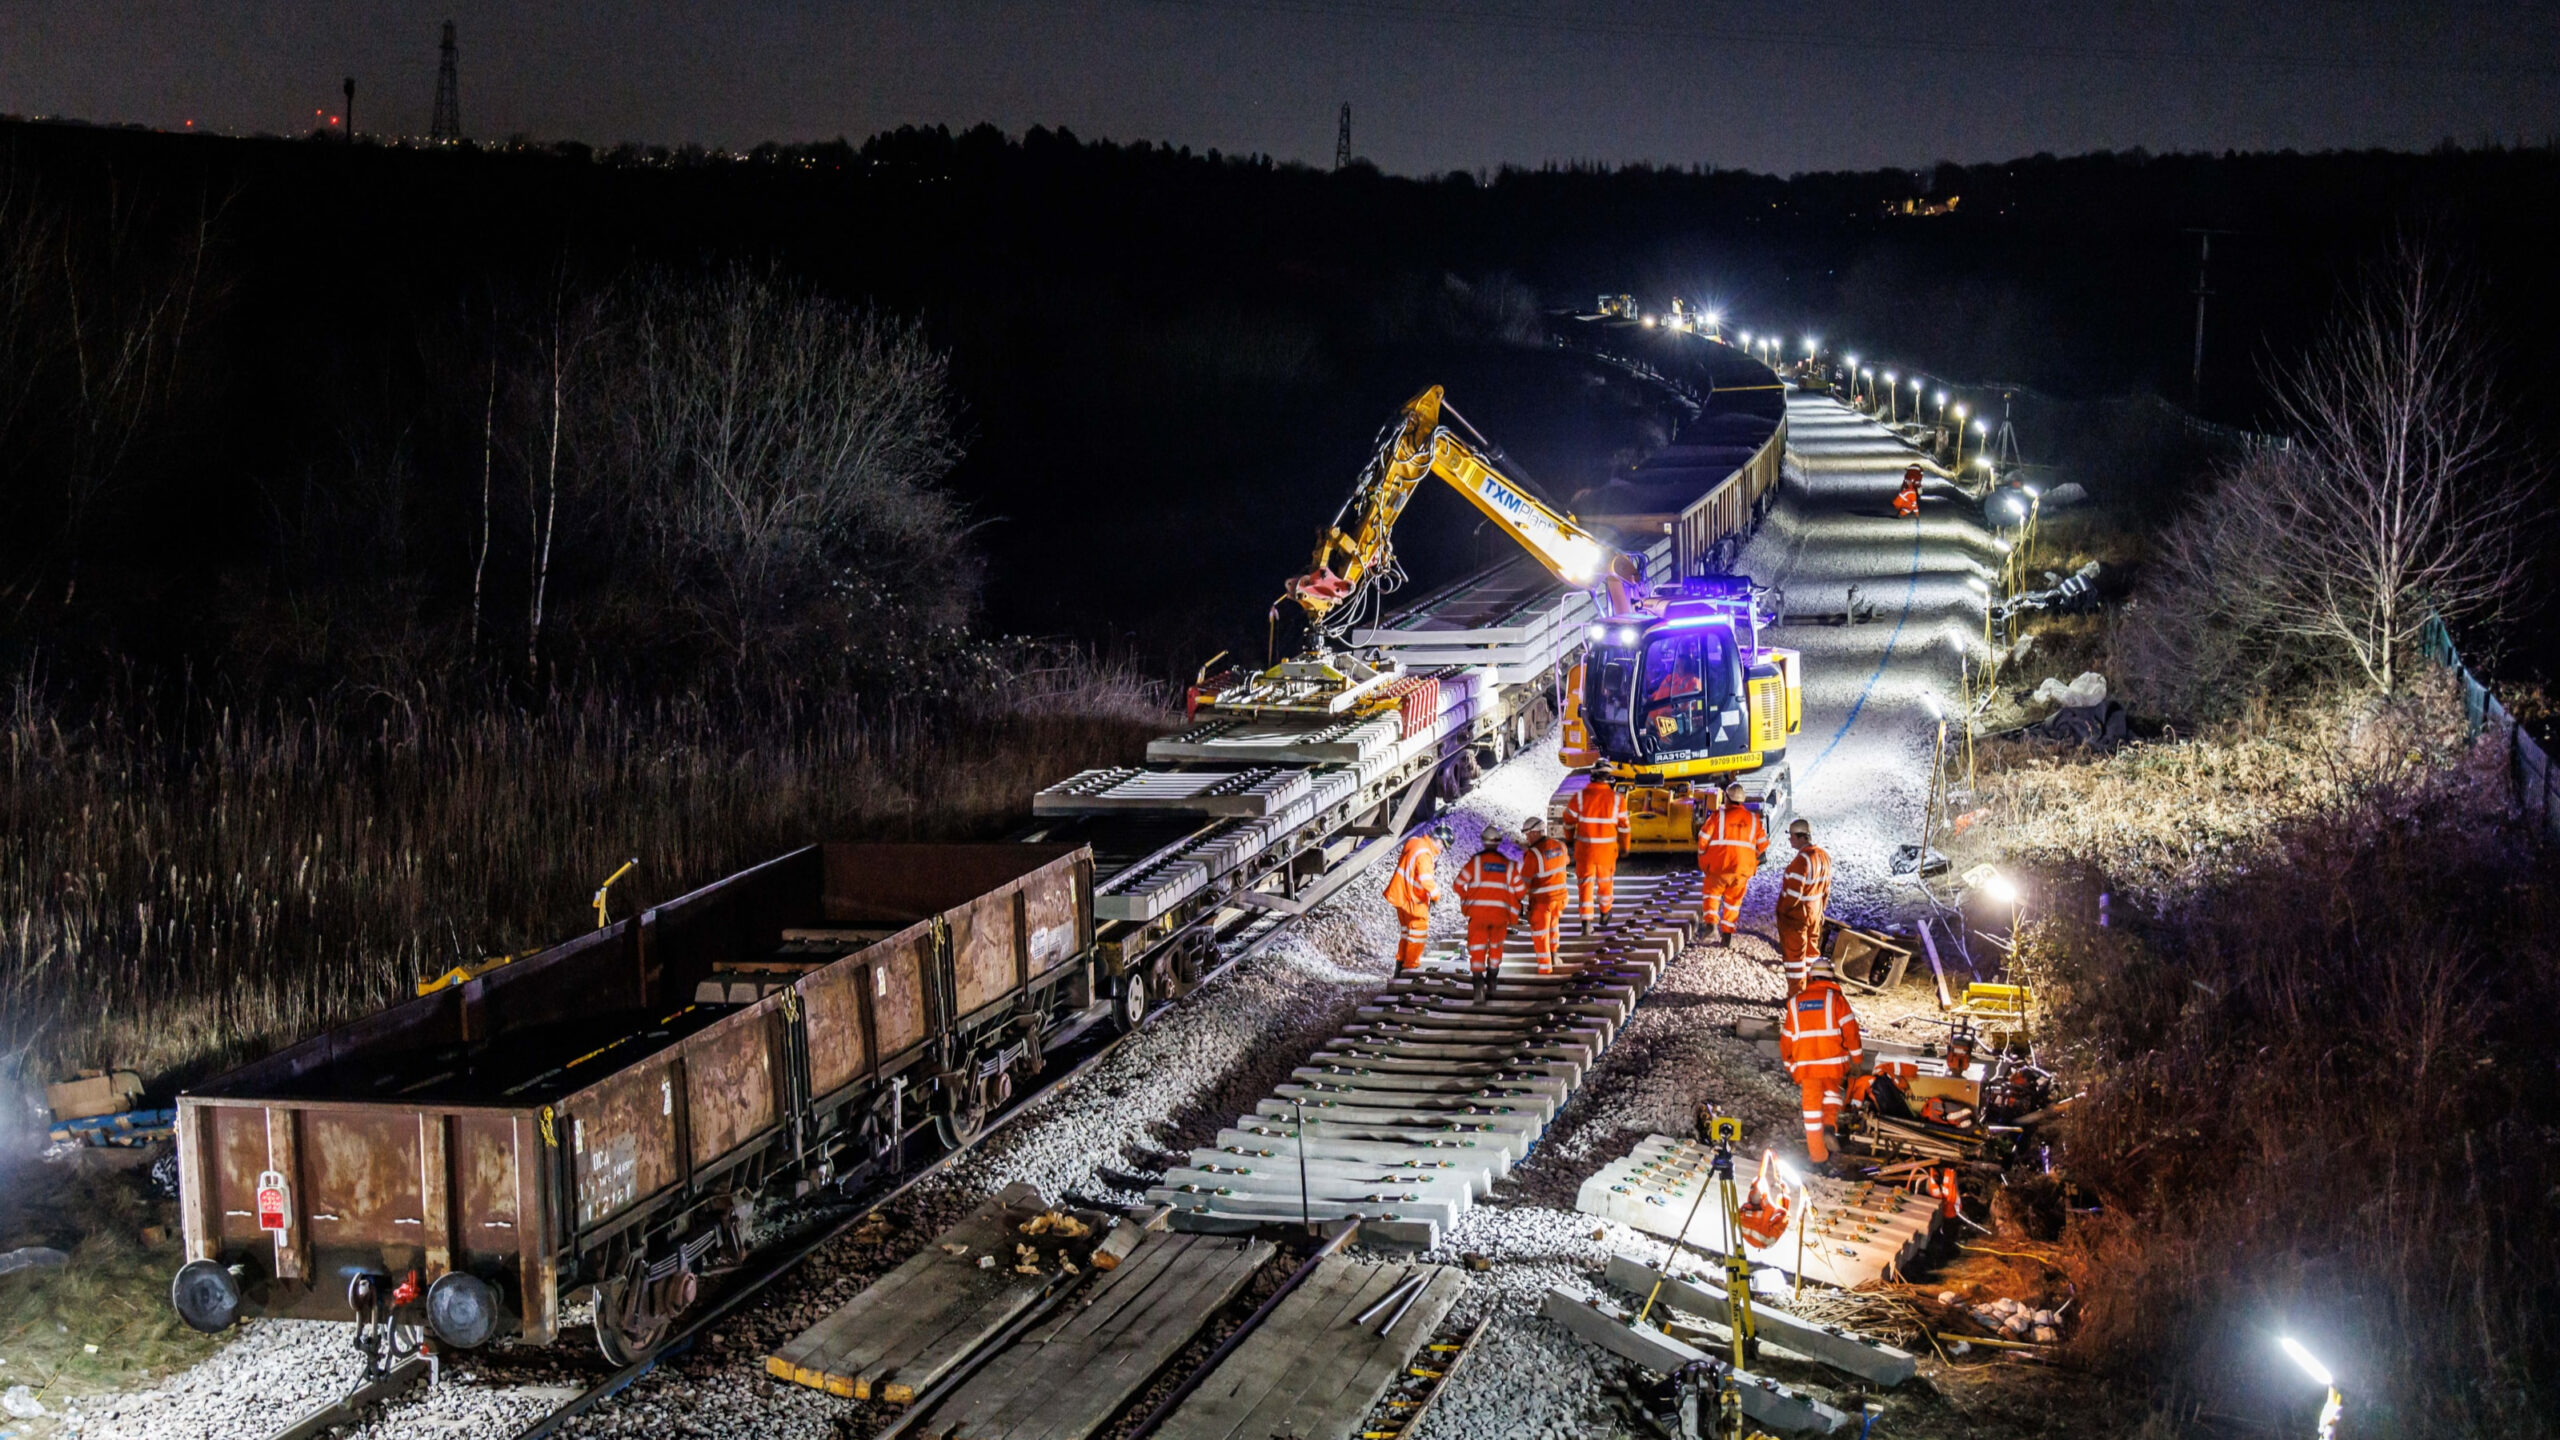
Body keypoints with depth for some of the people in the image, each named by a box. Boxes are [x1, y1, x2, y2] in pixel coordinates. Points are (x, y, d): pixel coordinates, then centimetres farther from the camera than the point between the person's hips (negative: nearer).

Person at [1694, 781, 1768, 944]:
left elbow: (1703, 839, -7)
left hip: (1718, 865, -3)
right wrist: (1753, 861, 25)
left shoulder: (1718, 816, -6)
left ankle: (1711, 922, -5)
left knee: (1712, 893, 16)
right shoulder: (1753, 819, 5)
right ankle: (1727, 934, 16)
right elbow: (1762, 845, 9)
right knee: (1733, 900, 16)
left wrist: (1703, 860, 8)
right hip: (1743, 868, 3)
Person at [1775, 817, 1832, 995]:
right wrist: (1820, 908, 20)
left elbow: (1794, 892, -25)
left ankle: (1796, 995, 7)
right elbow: (1826, 888, 11)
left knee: (1794, 953, 2)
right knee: (1811, 952, 19)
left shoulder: (1802, 860, -26)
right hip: (1815, 913, 9)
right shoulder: (1824, 855, 3)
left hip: (1796, 914, -9)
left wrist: (1782, 909, -12)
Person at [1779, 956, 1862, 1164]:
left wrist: (1788, 1062, 26)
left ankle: (1817, 1152, 8)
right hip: (1832, 1060, -2)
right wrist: (1856, 1057, 1)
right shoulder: (1835, 998, 2)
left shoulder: (1795, 1002, 13)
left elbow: (1786, 1036, 15)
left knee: (1811, 1104, 8)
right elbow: (1850, 1029, -5)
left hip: (1805, 1063, 2)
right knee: (1831, 1092, 21)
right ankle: (1829, 1124, -6)